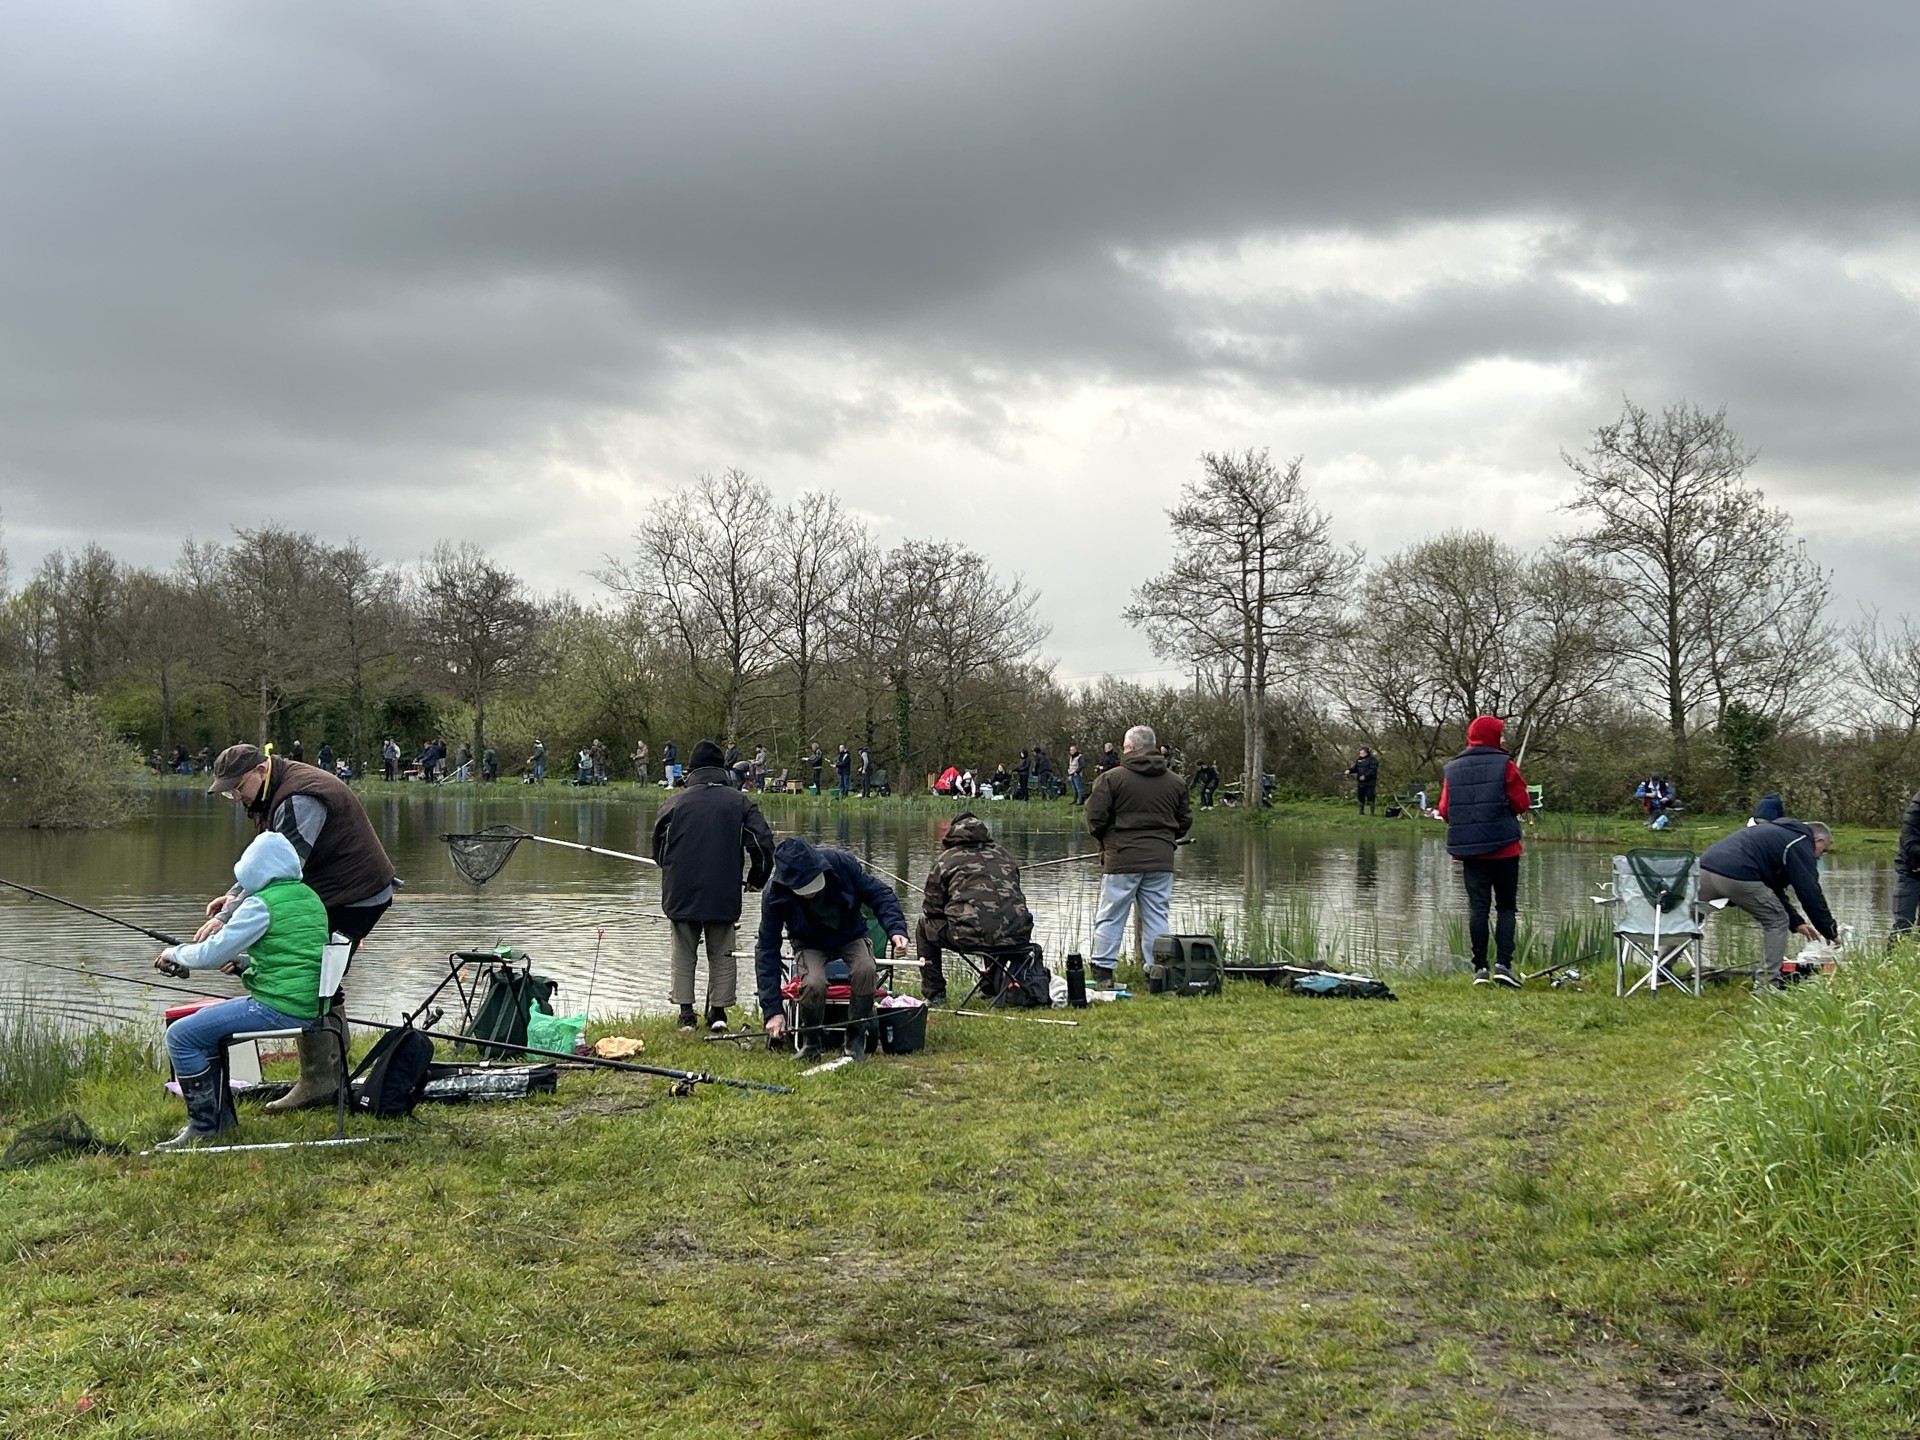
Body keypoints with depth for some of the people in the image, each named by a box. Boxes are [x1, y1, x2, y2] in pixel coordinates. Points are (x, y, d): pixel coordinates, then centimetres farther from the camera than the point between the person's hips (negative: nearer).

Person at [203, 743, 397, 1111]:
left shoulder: (300, 799, -24)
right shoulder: (272, 796, 11)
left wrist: (227, 917, -32)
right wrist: (234, 895, 3)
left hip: (353, 898, -11)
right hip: (336, 896, 11)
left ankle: (317, 1082, -9)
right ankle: (333, 1076, 26)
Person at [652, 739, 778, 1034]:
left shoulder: (674, 802, 2)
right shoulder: (739, 801, 0)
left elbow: (658, 847, 12)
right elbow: (763, 841, -3)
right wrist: (757, 878, 13)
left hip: (681, 893, 0)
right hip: (724, 895, 0)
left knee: (684, 955, 12)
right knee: (721, 955, 12)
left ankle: (686, 1014, 11)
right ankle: (718, 1012, 11)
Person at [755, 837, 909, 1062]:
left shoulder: (840, 862, -27)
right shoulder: (774, 895, -26)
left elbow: (879, 894, -13)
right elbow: (767, 951, -20)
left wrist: (896, 929, -30)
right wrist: (772, 1011, -24)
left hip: (850, 936, 1)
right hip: (810, 944, -1)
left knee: (865, 971, -32)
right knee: (813, 984, -33)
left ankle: (856, 1041, -10)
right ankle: (810, 1044, -5)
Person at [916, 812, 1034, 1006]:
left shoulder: (945, 860, 10)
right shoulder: (1003, 856, 23)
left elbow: (932, 908, 12)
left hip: (970, 935, -4)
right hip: (1016, 936, 5)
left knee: (925, 927, 21)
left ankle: (935, 995, 18)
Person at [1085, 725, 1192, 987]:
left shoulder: (1111, 778, -6)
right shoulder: (1176, 782, 9)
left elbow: (1095, 818, -6)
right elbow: (1185, 820, 14)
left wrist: (1104, 839, 13)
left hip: (1122, 858, -4)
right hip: (1162, 859, 4)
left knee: (1110, 917, 3)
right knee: (1156, 917, 8)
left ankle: (1103, 971, 2)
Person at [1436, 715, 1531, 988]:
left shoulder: (1453, 769, 5)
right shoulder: (1504, 764, -6)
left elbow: (1445, 810, 5)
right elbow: (1522, 804, -6)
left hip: (1468, 850, 3)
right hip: (1504, 848, -3)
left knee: (1478, 907, 4)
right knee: (1506, 906, 6)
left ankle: (1480, 967, 1)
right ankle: (1503, 963, -6)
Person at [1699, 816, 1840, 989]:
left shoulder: (1779, 834, 37)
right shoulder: (1801, 845, 9)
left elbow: (1774, 889, 39)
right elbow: (1811, 893, 5)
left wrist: (1796, 922, 40)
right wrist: (1830, 932, 15)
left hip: (1705, 866, 8)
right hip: (1736, 876, -8)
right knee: (1776, 921, 10)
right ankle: (1767, 985, 7)